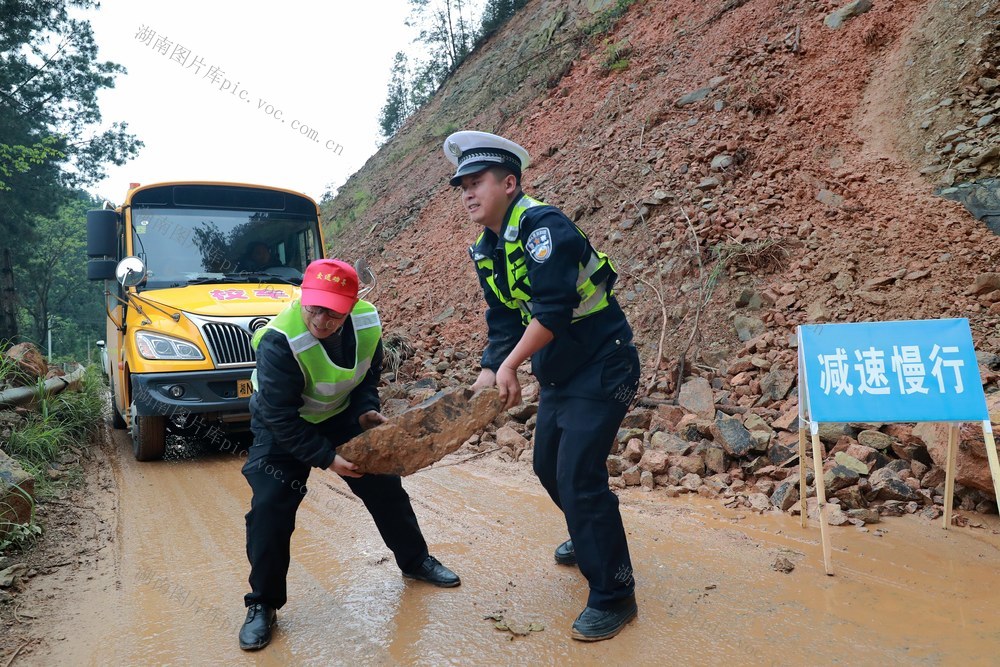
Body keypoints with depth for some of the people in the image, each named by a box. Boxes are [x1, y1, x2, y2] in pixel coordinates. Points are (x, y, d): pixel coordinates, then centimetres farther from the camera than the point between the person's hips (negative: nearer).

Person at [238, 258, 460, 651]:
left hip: (339, 418, 5)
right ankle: (263, 604, 8)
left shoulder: (367, 323, -21)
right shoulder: (280, 342, -36)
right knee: (270, 508, -14)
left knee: (384, 486, 10)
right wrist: (326, 458, -28)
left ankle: (415, 562, 33)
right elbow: (280, 417, -30)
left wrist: (366, 412, -18)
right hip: (281, 427, -4)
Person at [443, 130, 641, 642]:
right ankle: (588, 540, 45)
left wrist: (509, 365, -22)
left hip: (602, 367, -9)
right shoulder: (485, 251, 5)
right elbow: (503, 320, 9)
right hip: (557, 373, 9)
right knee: (548, 466, 19)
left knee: (579, 476, -11)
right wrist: (488, 374, -3)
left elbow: (553, 309, -29)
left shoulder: (542, 226, -22)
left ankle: (614, 596, 6)